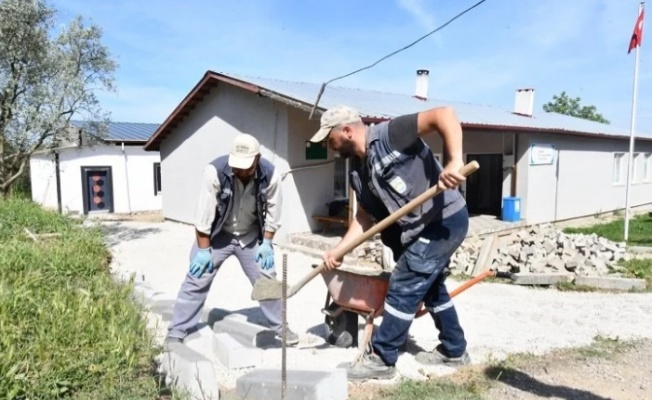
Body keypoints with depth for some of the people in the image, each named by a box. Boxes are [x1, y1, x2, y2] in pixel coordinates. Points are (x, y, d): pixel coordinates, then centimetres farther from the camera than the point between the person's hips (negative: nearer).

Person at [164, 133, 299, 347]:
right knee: (196, 280, -1)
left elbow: (272, 211, -7)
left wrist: (267, 243, -8)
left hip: (251, 236, 2)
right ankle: (176, 332, 15)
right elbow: (204, 214, -22)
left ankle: (280, 327, 23)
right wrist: (204, 249, -17)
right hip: (217, 234, -2)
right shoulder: (215, 171, -30)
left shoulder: (270, 175, -22)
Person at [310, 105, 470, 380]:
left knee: (403, 288, -5)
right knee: (431, 288, 21)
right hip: (422, 227, 10)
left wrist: (454, 161, -39)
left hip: (445, 219, -9)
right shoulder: (359, 171, 7)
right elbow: (366, 216, 7)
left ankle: (381, 360, 8)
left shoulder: (390, 134, -18)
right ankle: (454, 350, 40)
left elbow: (443, 114, -27)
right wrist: (339, 249, -2)